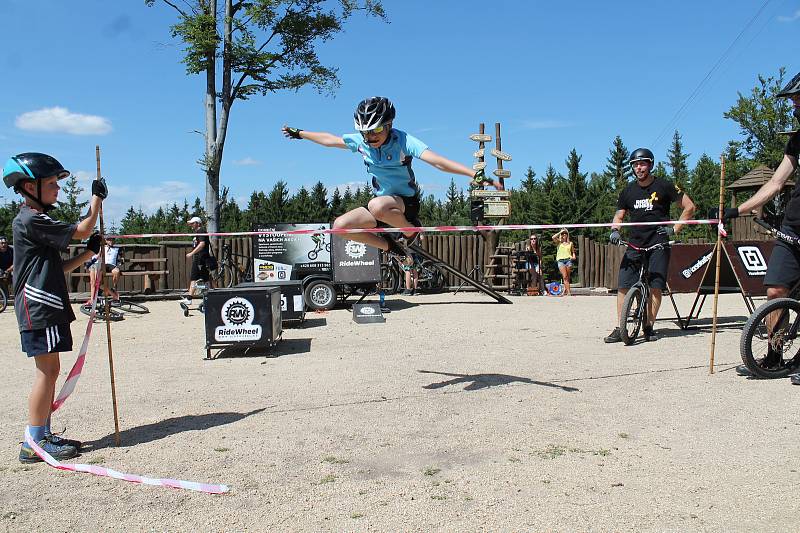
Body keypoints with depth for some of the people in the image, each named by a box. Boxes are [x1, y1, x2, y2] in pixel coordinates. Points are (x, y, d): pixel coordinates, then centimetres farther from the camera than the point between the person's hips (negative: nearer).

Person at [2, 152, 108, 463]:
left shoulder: (37, 221, 20)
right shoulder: (29, 220, -12)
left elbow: (58, 268, 19)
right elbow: (82, 230, -12)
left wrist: (89, 253, 7)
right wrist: (97, 198, 0)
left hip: (48, 307, 10)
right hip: (39, 308, -10)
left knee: (49, 370, 11)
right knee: (47, 371, -8)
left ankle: (43, 436, 18)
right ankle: (34, 443, -2)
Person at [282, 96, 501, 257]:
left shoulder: (403, 140, -21)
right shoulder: (360, 141, -5)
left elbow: (437, 161, -33)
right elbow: (330, 139, 13)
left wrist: (475, 174, -45)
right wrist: (299, 133, 22)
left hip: (407, 202, -6)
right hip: (382, 203, 6)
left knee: (377, 206, -40)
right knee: (340, 225, -12)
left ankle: (411, 229, -7)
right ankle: (391, 246, 6)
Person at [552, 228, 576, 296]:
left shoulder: (570, 243, 17)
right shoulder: (559, 242, 11)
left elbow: (573, 252, 22)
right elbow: (553, 237, -8)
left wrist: (573, 256, 2)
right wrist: (560, 232, -1)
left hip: (569, 260, 2)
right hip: (560, 260, -2)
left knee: (568, 277, 1)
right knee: (564, 276, -13)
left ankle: (565, 290, 15)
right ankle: (569, 292, -15)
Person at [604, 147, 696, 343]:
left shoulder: (663, 186, 0)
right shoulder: (628, 191, 11)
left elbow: (689, 207, 4)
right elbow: (619, 216, 17)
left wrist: (675, 229, -4)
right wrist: (614, 231, -4)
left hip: (658, 244, -3)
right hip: (634, 244, 3)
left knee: (655, 287, -7)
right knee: (623, 286, -6)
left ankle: (649, 327, 6)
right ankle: (620, 329, -2)